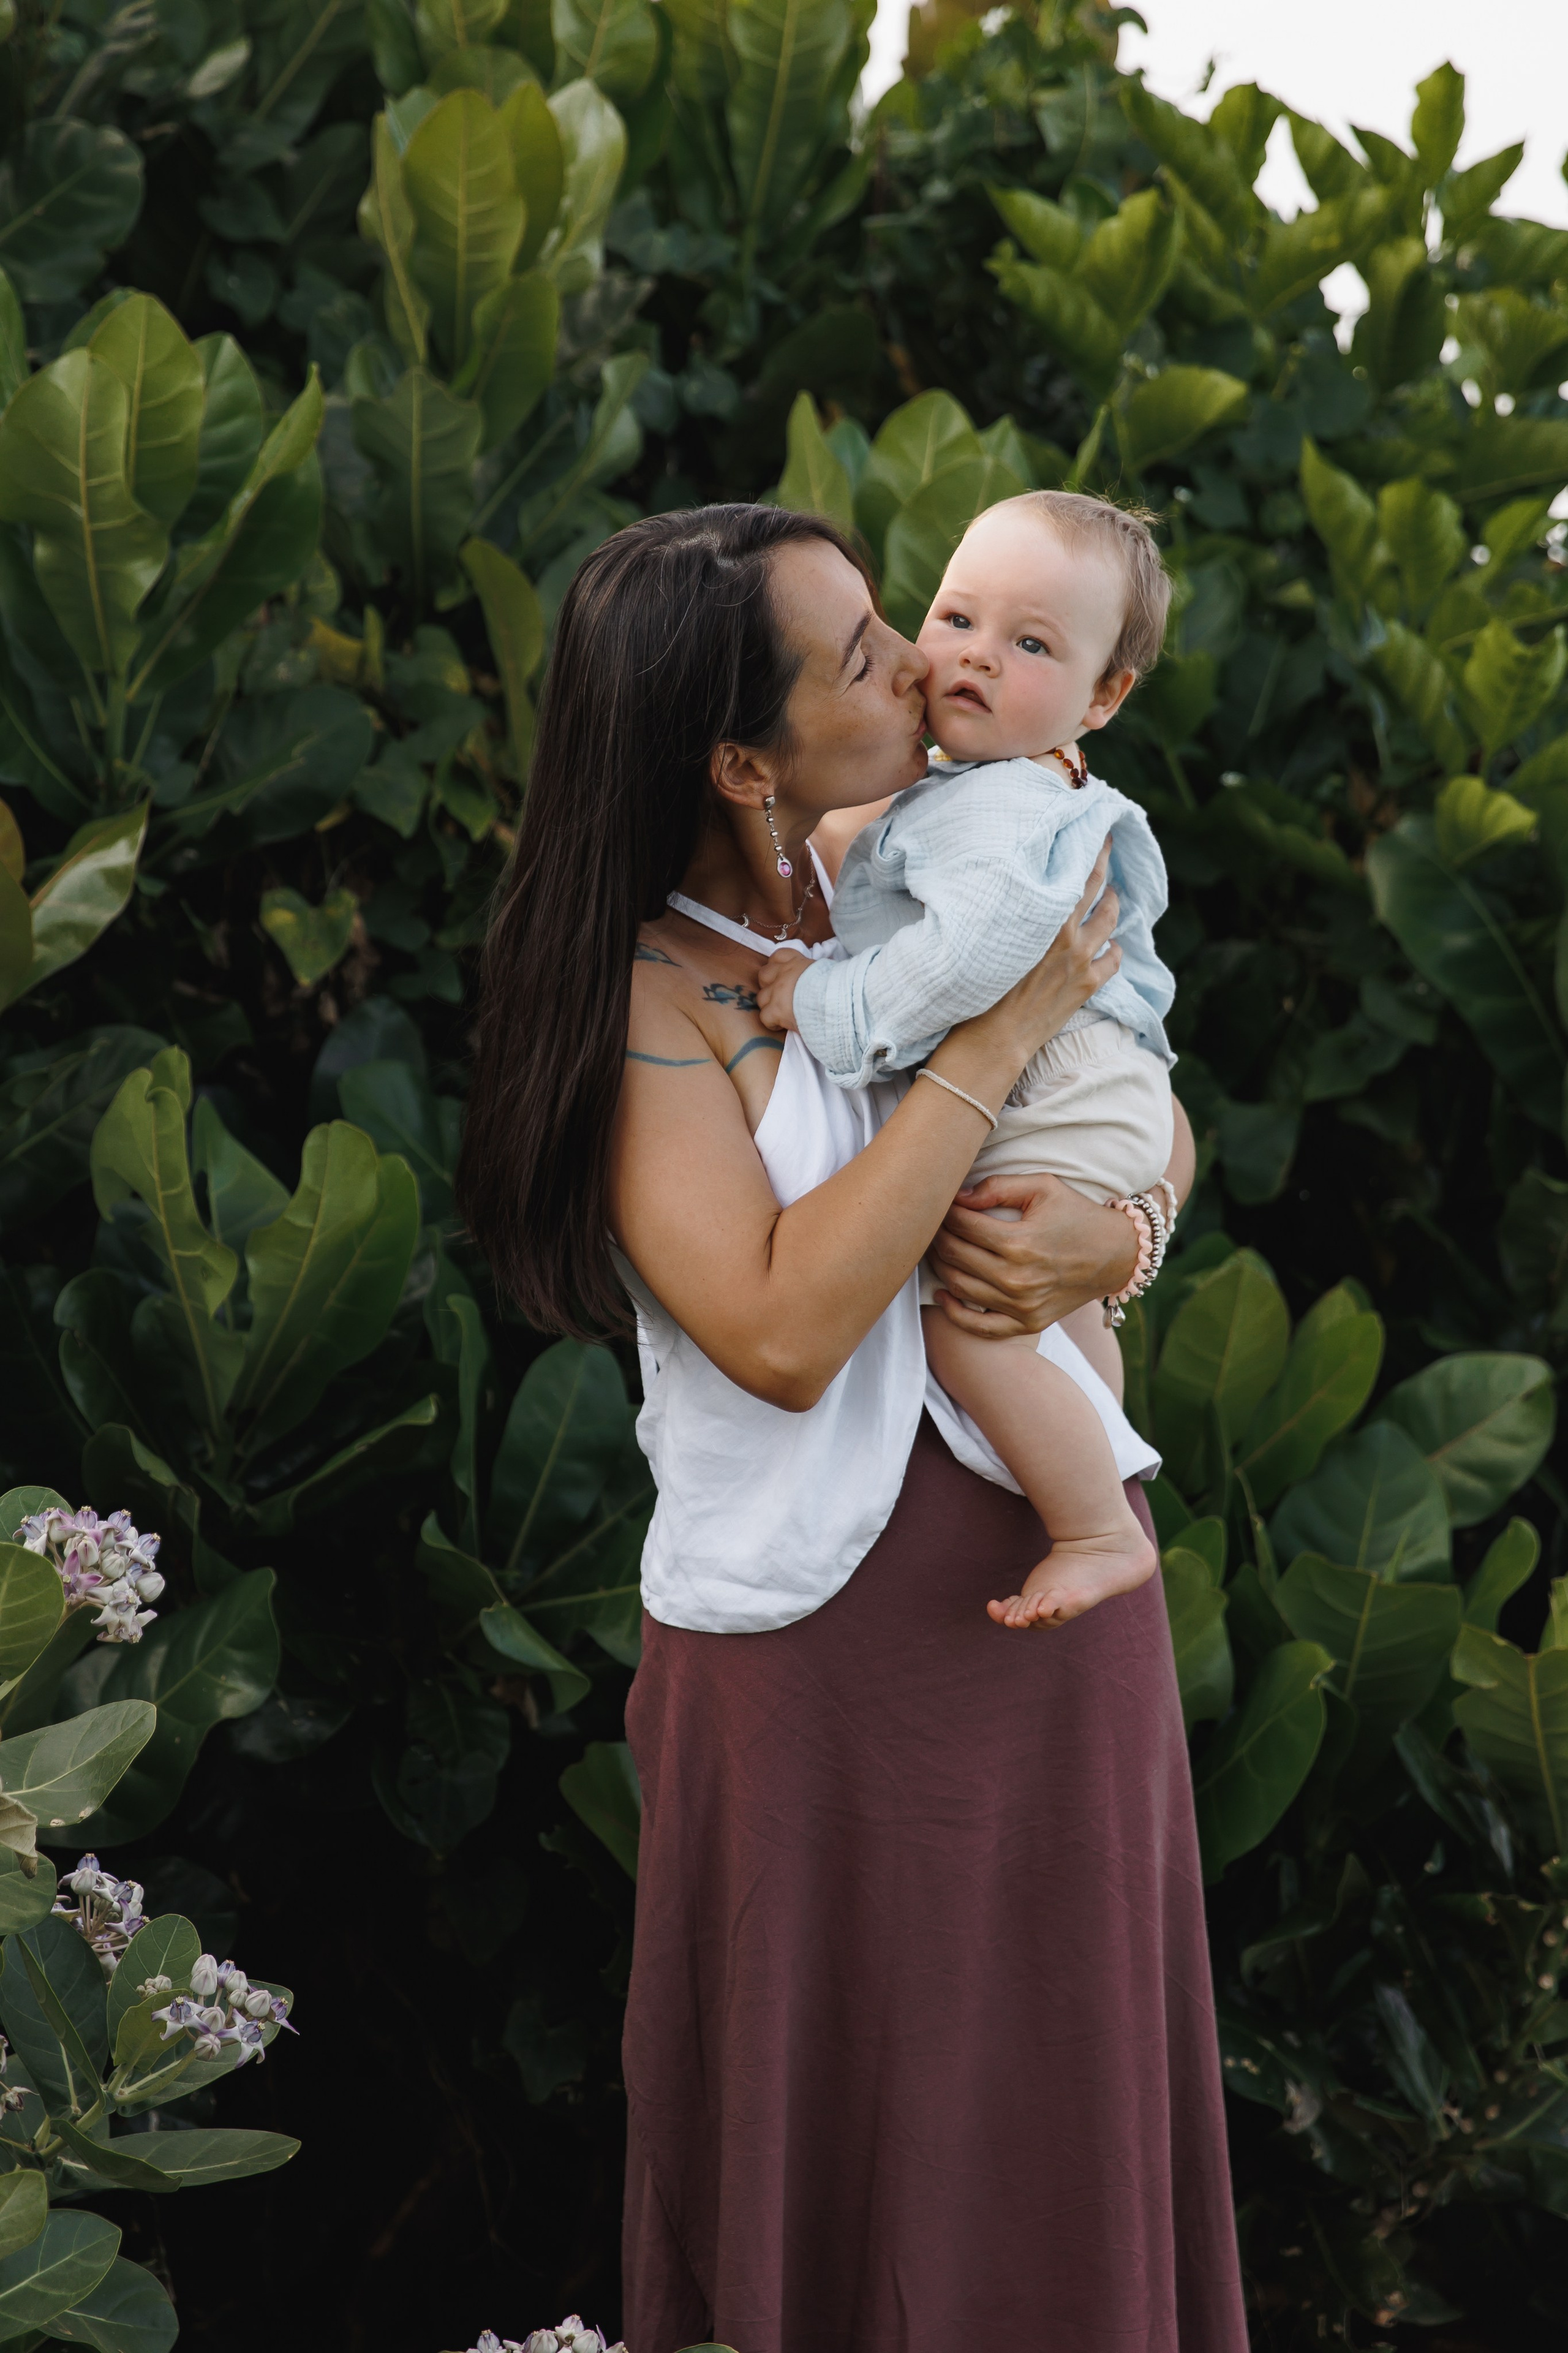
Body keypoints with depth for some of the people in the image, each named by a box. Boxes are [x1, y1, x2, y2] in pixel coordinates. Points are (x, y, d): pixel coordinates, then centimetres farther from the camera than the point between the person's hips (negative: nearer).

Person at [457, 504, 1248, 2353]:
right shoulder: (650, 995, -14)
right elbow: (782, 1331, -25)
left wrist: (1115, 1238, -12)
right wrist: (995, 1039, -22)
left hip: (1057, 1578, 5)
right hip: (816, 1628, -5)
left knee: (1059, 2104, 16)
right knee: (835, 2129, 8)